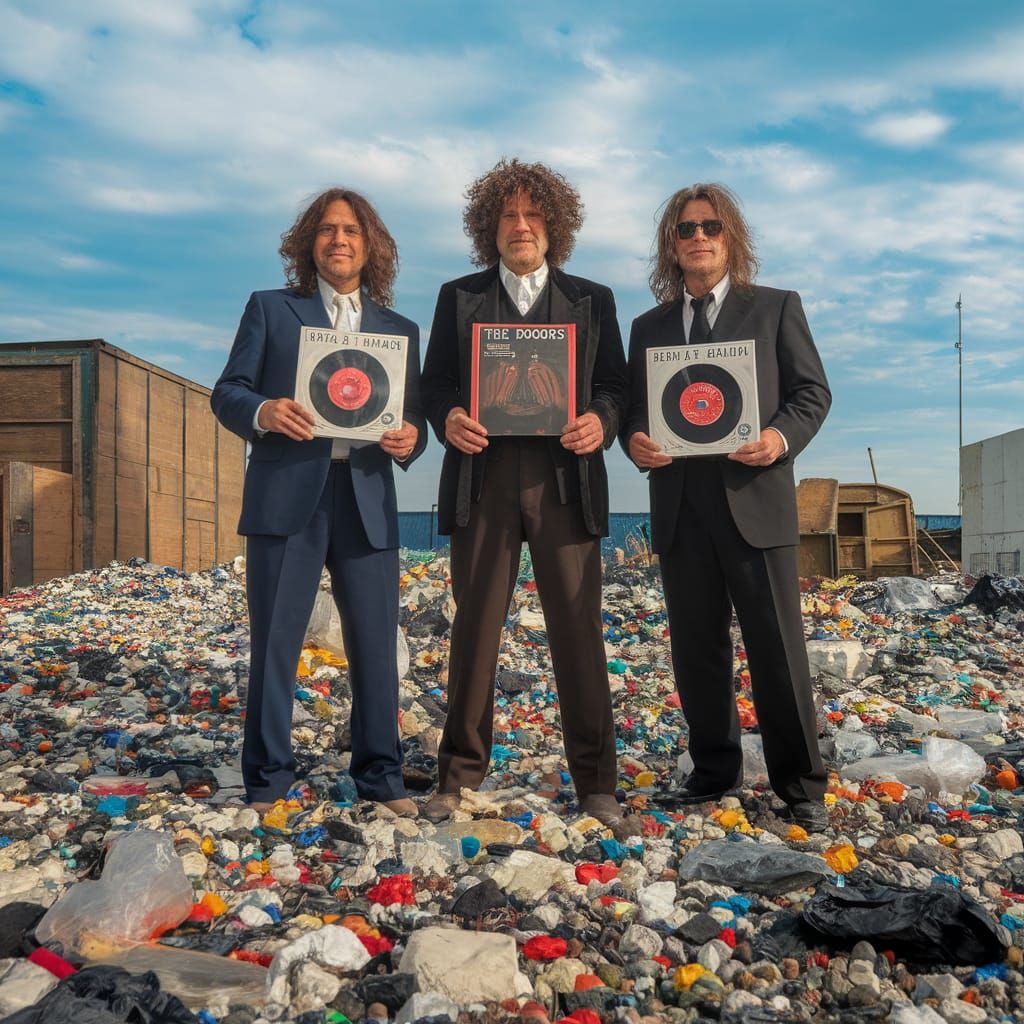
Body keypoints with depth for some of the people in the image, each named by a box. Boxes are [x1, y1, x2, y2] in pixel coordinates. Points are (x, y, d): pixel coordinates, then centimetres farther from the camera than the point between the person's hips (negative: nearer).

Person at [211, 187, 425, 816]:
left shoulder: (399, 329, 18)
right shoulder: (270, 309, 12)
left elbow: (415, 419, 14)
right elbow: (228, 392, 4)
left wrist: (409, 439, -10)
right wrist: (262, 411, -19)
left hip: (366, 501, 2)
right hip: (286, 497, -2)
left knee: (376, 646, 4)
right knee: (274, 642, 2)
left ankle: (381, 777, 17)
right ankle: (267, 782, 14)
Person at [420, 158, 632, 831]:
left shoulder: (592, 300, 15)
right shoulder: (459, 297, 15)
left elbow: (617, 384, 10)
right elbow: (434, 380, 10)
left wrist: (602, 422, -12)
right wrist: (447, 418, -11)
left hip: (565, 479, 0)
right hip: (482, 477, 1)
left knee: (578, 630, 0)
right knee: (475, 629, 4)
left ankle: (596, 783, 9)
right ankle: (459, 776, 15)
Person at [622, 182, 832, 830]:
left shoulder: (776, 308, 9)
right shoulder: (649, 327, 17)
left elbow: (813, 392, 4)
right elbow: (634, 409, 15)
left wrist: (782, 437, -16)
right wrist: (636, 441, -8)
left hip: (755, 499, -3)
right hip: (680, 507, 3)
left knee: (778, 649, -1)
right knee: (697, 650, 9)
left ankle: (801, 786, 11)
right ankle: (714, 771, 23)